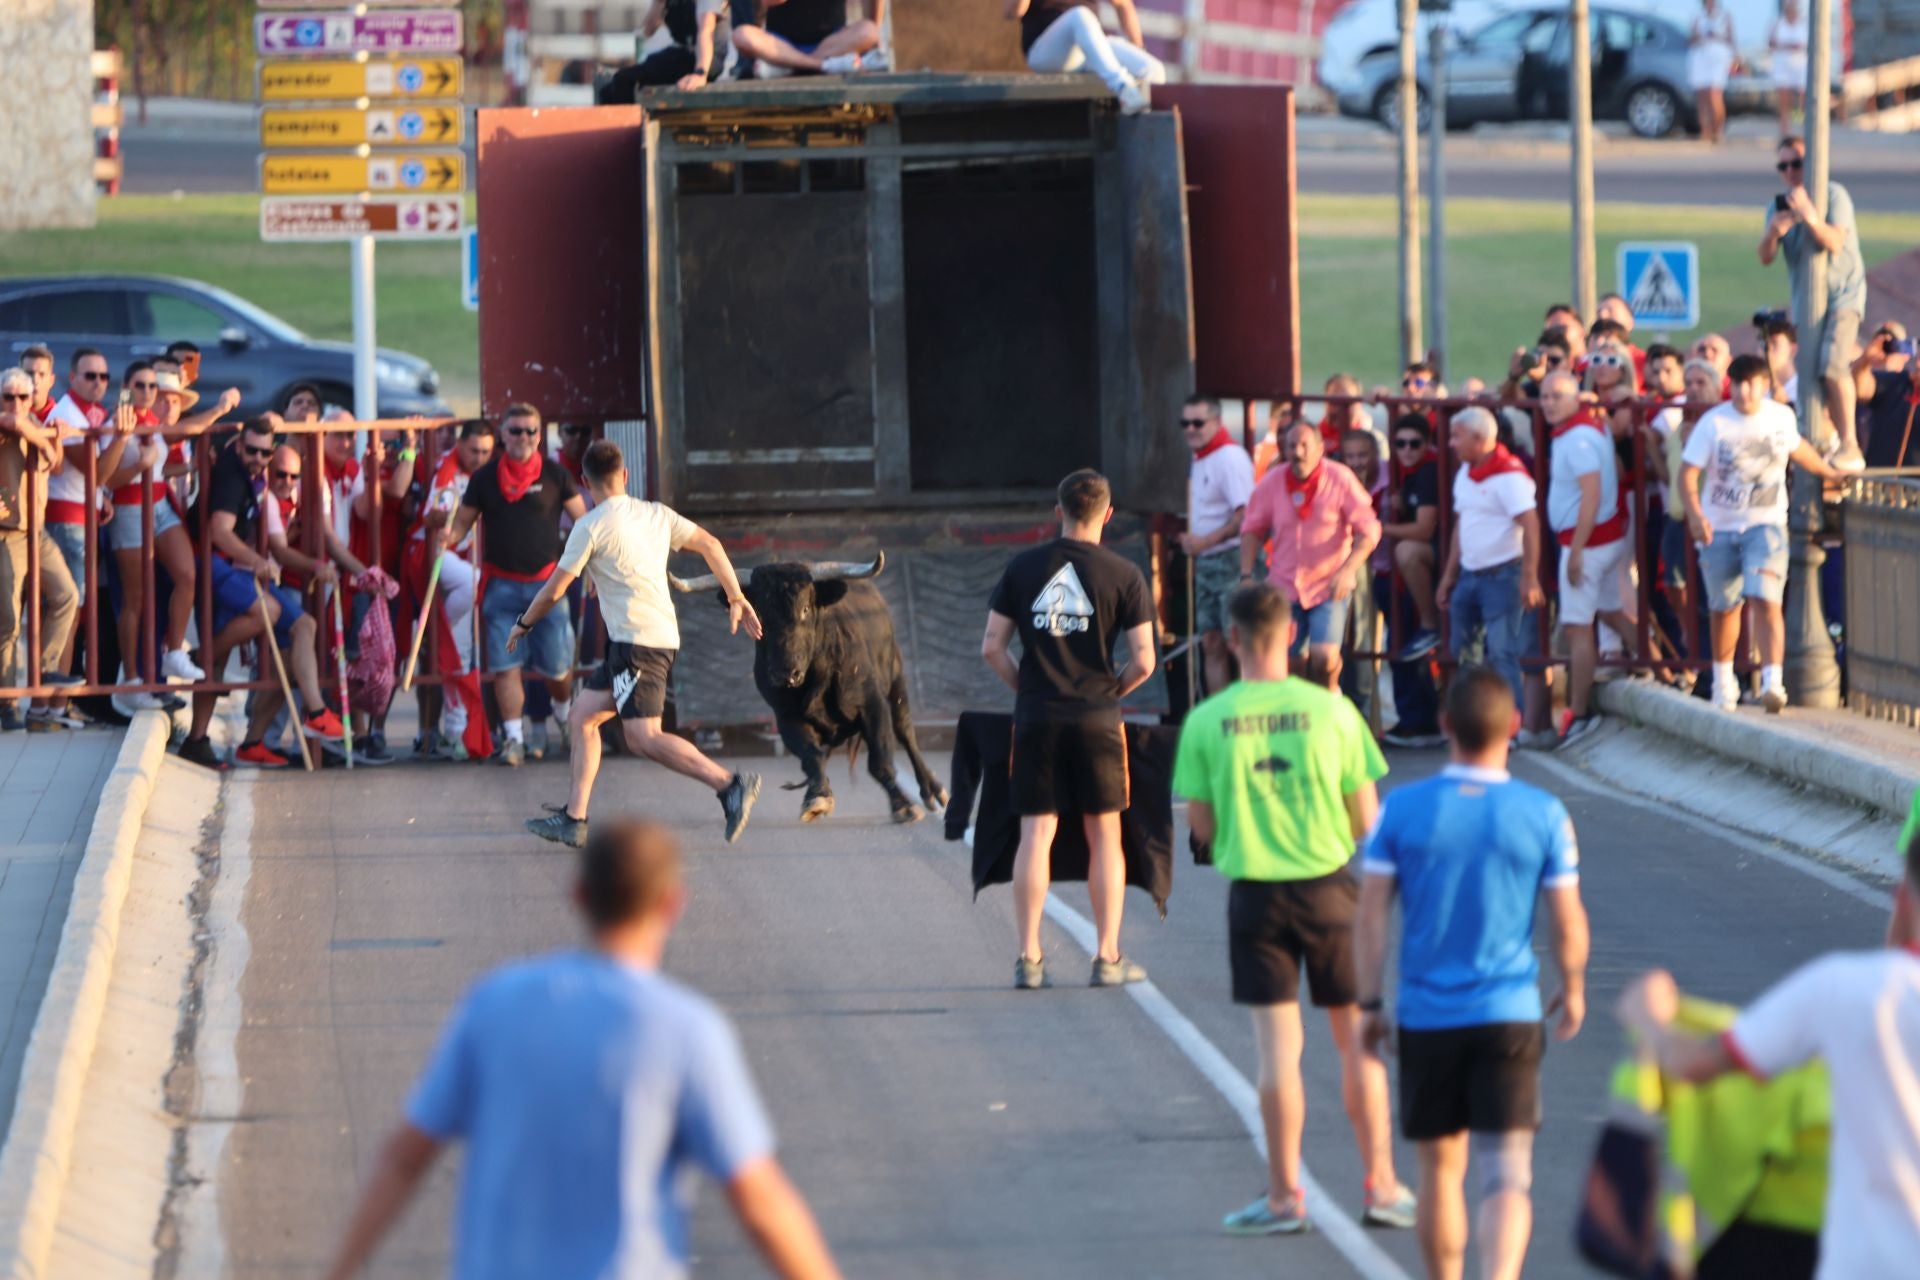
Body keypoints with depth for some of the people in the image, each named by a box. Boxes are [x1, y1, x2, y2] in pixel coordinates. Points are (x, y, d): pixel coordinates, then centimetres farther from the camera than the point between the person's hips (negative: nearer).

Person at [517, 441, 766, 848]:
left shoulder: (590, 527, -7)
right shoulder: (656, 515, 12)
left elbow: (554, 590, -3)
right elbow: (710, 545, 14)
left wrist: (522, 625, 14)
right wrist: (736, 600, 18)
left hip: (638, 643, -9)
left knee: (643, 738, -14)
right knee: (583, 717, 12)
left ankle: (730, 785, -22)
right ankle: (573, 819, 10)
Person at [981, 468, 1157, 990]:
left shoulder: (1022, 568, 3)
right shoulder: (1122, 575, -4)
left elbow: (992, 647, 2)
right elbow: (1143, 660, -8)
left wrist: (1027, 688, 13)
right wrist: (1113, 690, 10)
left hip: (1036, 718, 2)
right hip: (1096, 721, -2)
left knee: (1036, 835, 3)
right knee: (1105, 836, 7)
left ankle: (1028, 958, 0)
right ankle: (1108, 957, 8)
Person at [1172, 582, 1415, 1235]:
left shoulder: (1206, 721, -7)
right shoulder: (1331, 710, -7)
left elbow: (1200, 825, -1)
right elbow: (1366, 816, -3)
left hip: (1255, 892, 0)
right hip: (1329, 886, 0)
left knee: (1278, 1046, 4)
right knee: (1357, 1039, 10)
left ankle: (1284, 1196, 7)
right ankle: (1382, 1185, 14)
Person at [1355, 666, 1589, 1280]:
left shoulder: (1401, 810, -4)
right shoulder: (1543, 815, -5)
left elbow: (1371, 916, -3)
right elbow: (1568, 924, 0)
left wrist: (1370, 1004, 6)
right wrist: (1572, 991, 17)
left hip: (1425, 1017, 1)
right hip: (1509, 1019, -1)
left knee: (1441, 1167, 16)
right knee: (1506, 1175, -6)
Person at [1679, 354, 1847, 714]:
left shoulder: (1782, 417, -1)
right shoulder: (1713, 423, -9)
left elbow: (1798, 448, 22)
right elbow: (1688, 472, -12)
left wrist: (1829, 472, 35)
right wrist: (1695, 514, -28)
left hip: (1766, 525, 0)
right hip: (1719, 528, 0)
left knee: (1766, 600, -18)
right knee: (1725, 608, 12)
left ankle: (1772, 682, -26)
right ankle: (1723, 679, 33)